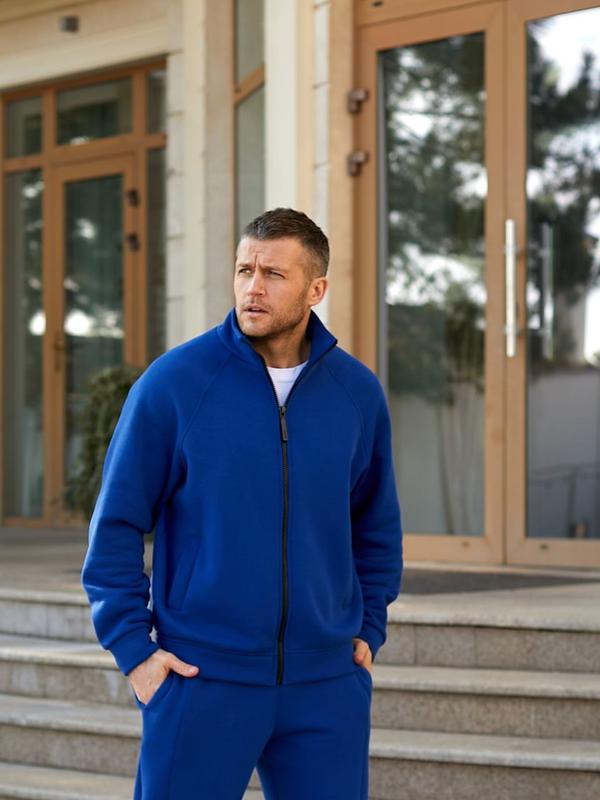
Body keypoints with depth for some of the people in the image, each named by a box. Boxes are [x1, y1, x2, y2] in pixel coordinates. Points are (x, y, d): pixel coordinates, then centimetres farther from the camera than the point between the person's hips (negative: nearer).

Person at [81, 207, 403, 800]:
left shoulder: (357, 392, 4)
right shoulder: (172, 383, -7)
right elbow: (116, 524, -2)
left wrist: (369, 630, 10)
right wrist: (133, 649, -7)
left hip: (327, 683, 3)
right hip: (200, 681, -3)